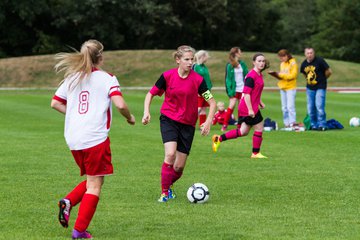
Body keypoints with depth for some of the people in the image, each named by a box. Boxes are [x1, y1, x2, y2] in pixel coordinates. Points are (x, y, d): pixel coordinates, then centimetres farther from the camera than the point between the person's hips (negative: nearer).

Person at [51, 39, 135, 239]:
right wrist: (129, 118, 3)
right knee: (94, 185, 3)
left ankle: (68, 202, -2)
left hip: (73, 139, 6)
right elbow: (120, 104, -15)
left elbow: (55, 103, 14)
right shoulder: (107, 78, -3)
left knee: (91, 181, 22)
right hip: (96, 138, -6)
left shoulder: (72, 78, 12)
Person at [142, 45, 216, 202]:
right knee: (170, 154, -25)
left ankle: (169, 184, 34)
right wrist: (146, 112, -11)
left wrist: (208, 121, -21)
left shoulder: (198, 80, -9)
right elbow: (150, 94, 4)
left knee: (179, 167, 0)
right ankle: (165, 192, -12)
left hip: (188, 124, 1)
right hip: (168, 119, -1)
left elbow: (212, 102, -6)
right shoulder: (167, 76, -8)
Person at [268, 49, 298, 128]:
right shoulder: (282, 64, 16)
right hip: (283, 88, 7)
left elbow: (293, 75, -14)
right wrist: (275, 74, -3)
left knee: (290, 106, -13)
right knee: (284, 108, 6)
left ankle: (292, 123, -12)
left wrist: (280, 75, -14)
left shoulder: (293, 63, -6)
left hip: (290, 88, -7)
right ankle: (287, 123, 8)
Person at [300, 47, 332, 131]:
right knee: (310, 107, 6)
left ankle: (322, 125, -8)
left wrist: (322, 79, 7)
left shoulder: (319, 61, -13)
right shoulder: (304, 64, 4)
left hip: (320, 87, -6)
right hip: (310, 88, 6)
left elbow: (329, 71, -5)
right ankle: (313, 125, 17)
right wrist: (308, 80, 11)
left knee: (319, 106, -15)